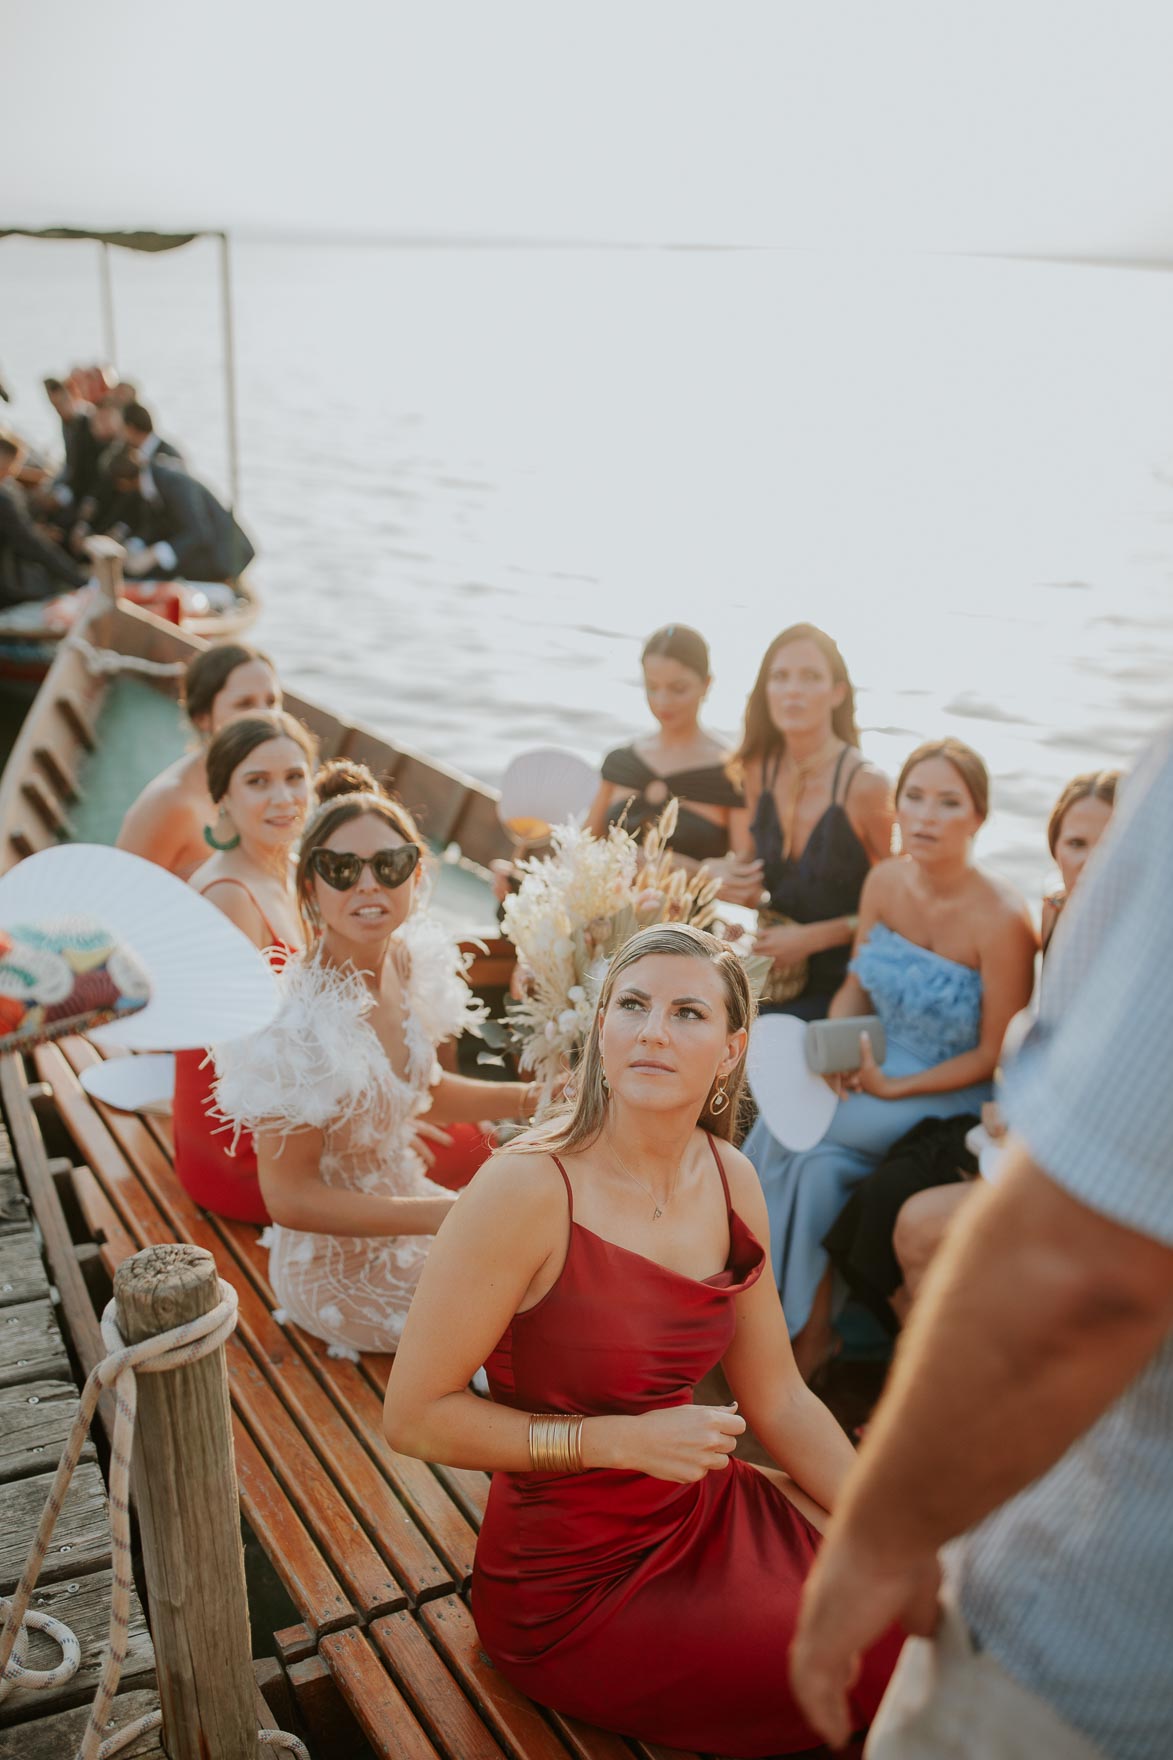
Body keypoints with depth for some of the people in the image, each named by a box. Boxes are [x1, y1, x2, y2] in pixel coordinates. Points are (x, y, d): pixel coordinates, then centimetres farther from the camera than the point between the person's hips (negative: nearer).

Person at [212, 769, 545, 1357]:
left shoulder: (406, 960, -7)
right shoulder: (299, 1017, -30)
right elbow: (290, 1196, -24)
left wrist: (531, 1097, 0)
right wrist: (445, 1215, -25)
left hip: (408, 1205, 7)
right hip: (344, 1270, -7)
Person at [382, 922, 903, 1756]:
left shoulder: (731, 1179, -3)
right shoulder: (528, 1191, -24)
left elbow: (780, 1400, 5)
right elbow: (415, 1415, -19)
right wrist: (622, 1441, -23)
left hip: (701, 1511, 6)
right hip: (575, 1583, -6)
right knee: (867, 1656, -8)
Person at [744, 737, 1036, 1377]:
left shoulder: (1000, 919, -22)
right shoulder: (884, 881, -4)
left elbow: (993, 1056, -15)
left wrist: (892, 1088, -19)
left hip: (951, 1096, -5)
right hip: (874, 1065, 5)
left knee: (784, 1134, -21)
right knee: (819, 1165, -23)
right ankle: (809, 1335, -4)